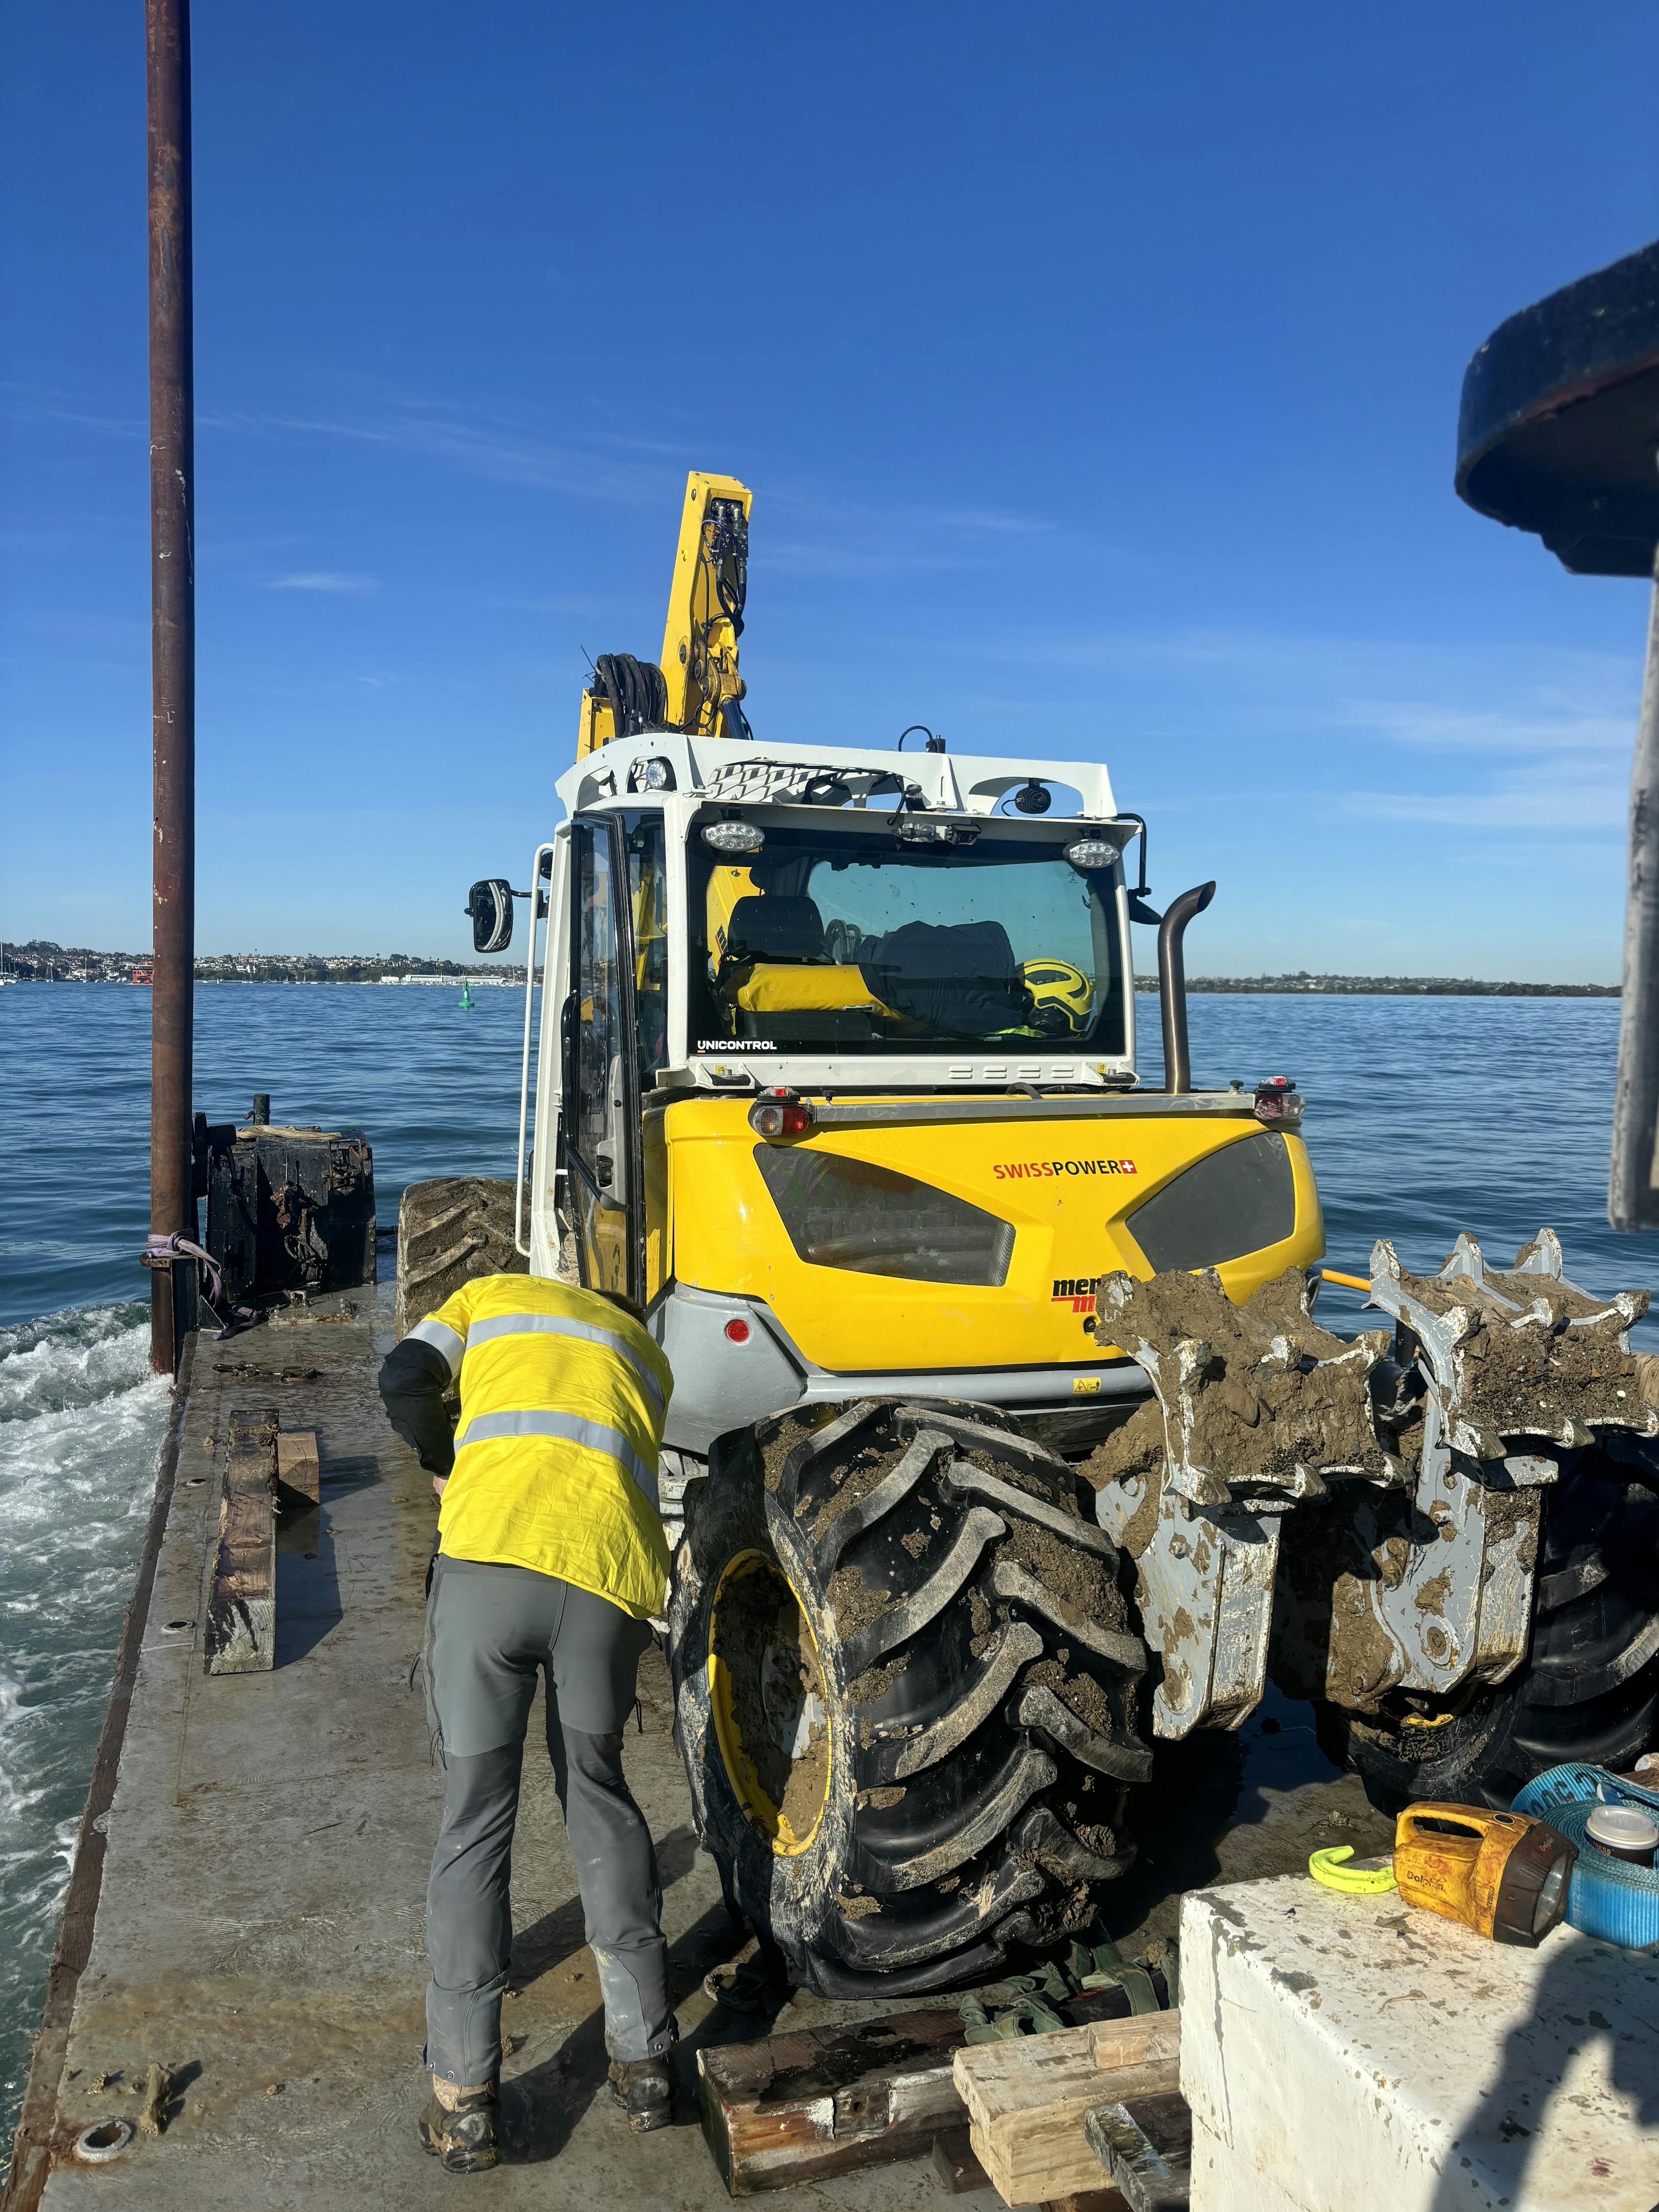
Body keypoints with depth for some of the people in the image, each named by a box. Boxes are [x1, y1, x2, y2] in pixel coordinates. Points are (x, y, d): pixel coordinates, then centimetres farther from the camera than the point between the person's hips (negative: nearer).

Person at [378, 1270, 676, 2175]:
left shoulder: (493, 1294, 26)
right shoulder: (648, 1357, 32)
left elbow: (404, 1381, 10)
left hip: (489, 1555, -2)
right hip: (612, 1574, 2)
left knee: (474, 1819, 11)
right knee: (598, 1795, 22)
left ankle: (463, 2099, 16)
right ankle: (643, 2059, 26)